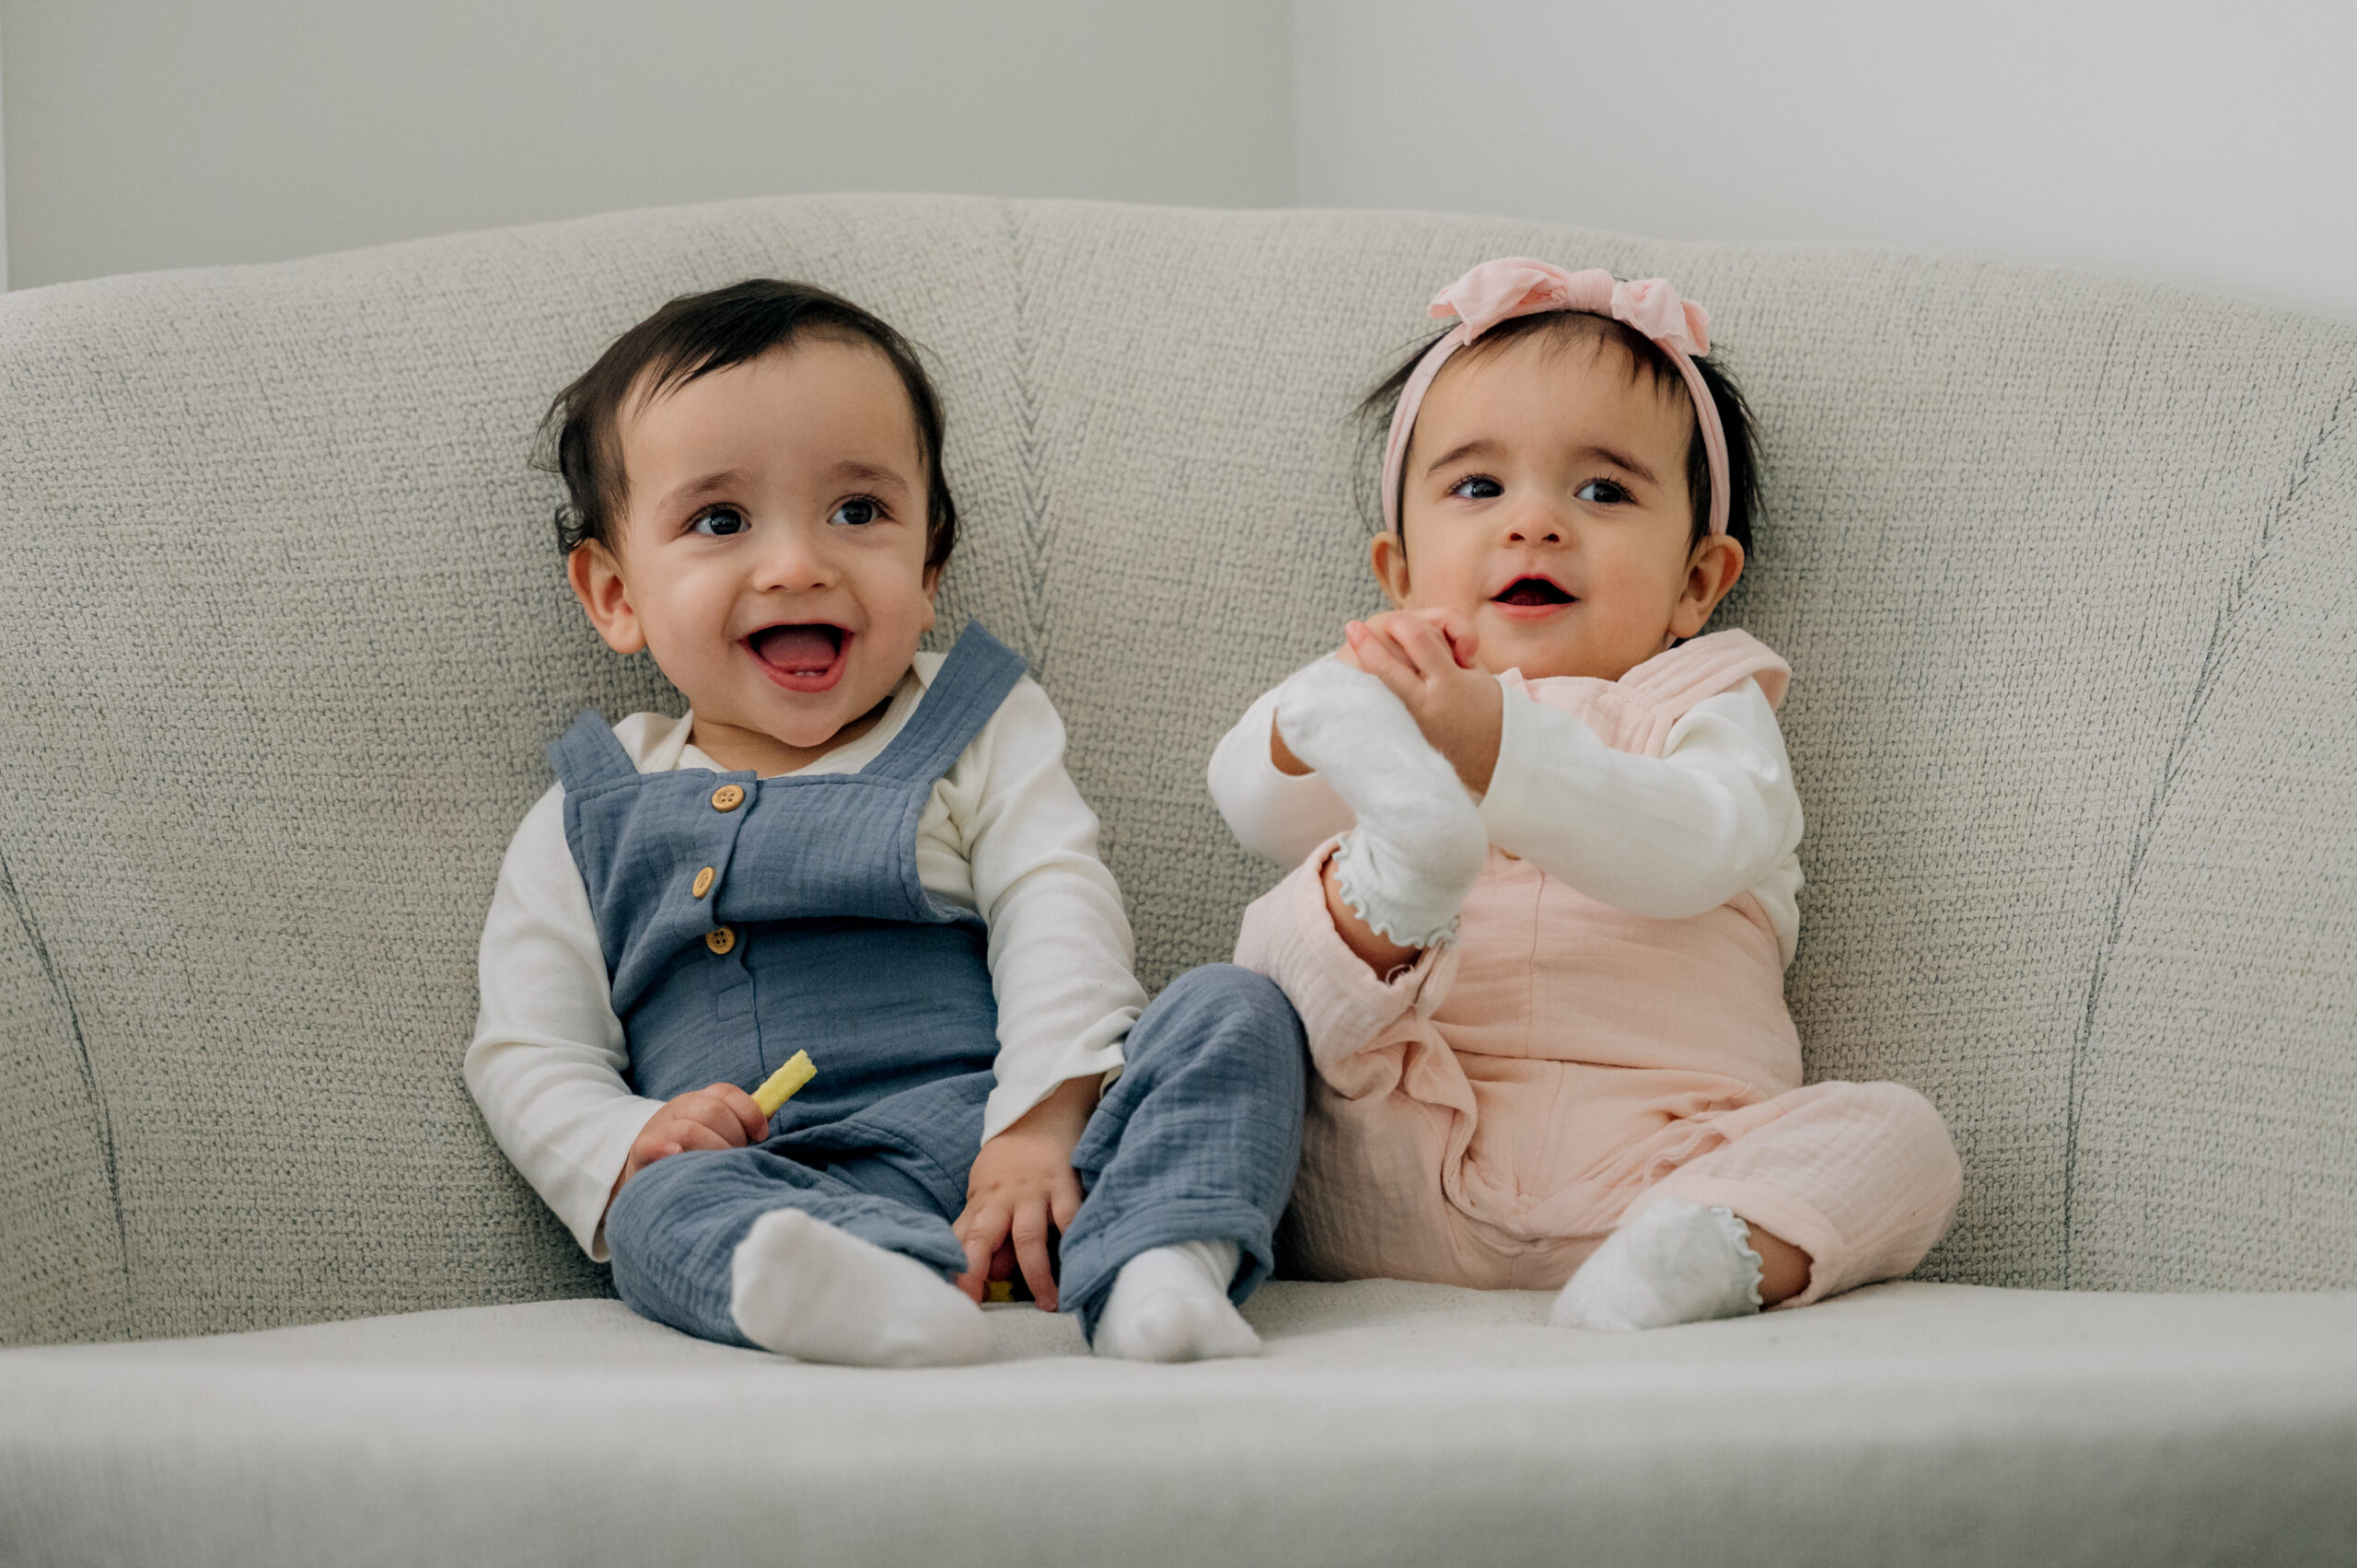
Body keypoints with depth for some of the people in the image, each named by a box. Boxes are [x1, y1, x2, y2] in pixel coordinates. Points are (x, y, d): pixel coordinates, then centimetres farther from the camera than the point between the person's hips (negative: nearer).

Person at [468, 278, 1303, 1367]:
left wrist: (1042, 1123, -17)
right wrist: (627, 1147, -10)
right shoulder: (589, 826, 17)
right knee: (672, 1205, -33)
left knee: (1233, 1012, -20)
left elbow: (1056, 915, 2)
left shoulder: (981, 735, 16)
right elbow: (527, 1056, 14)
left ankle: (1155, 1273, -44)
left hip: (1014, 1158, 1)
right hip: (788, 1191, -1)